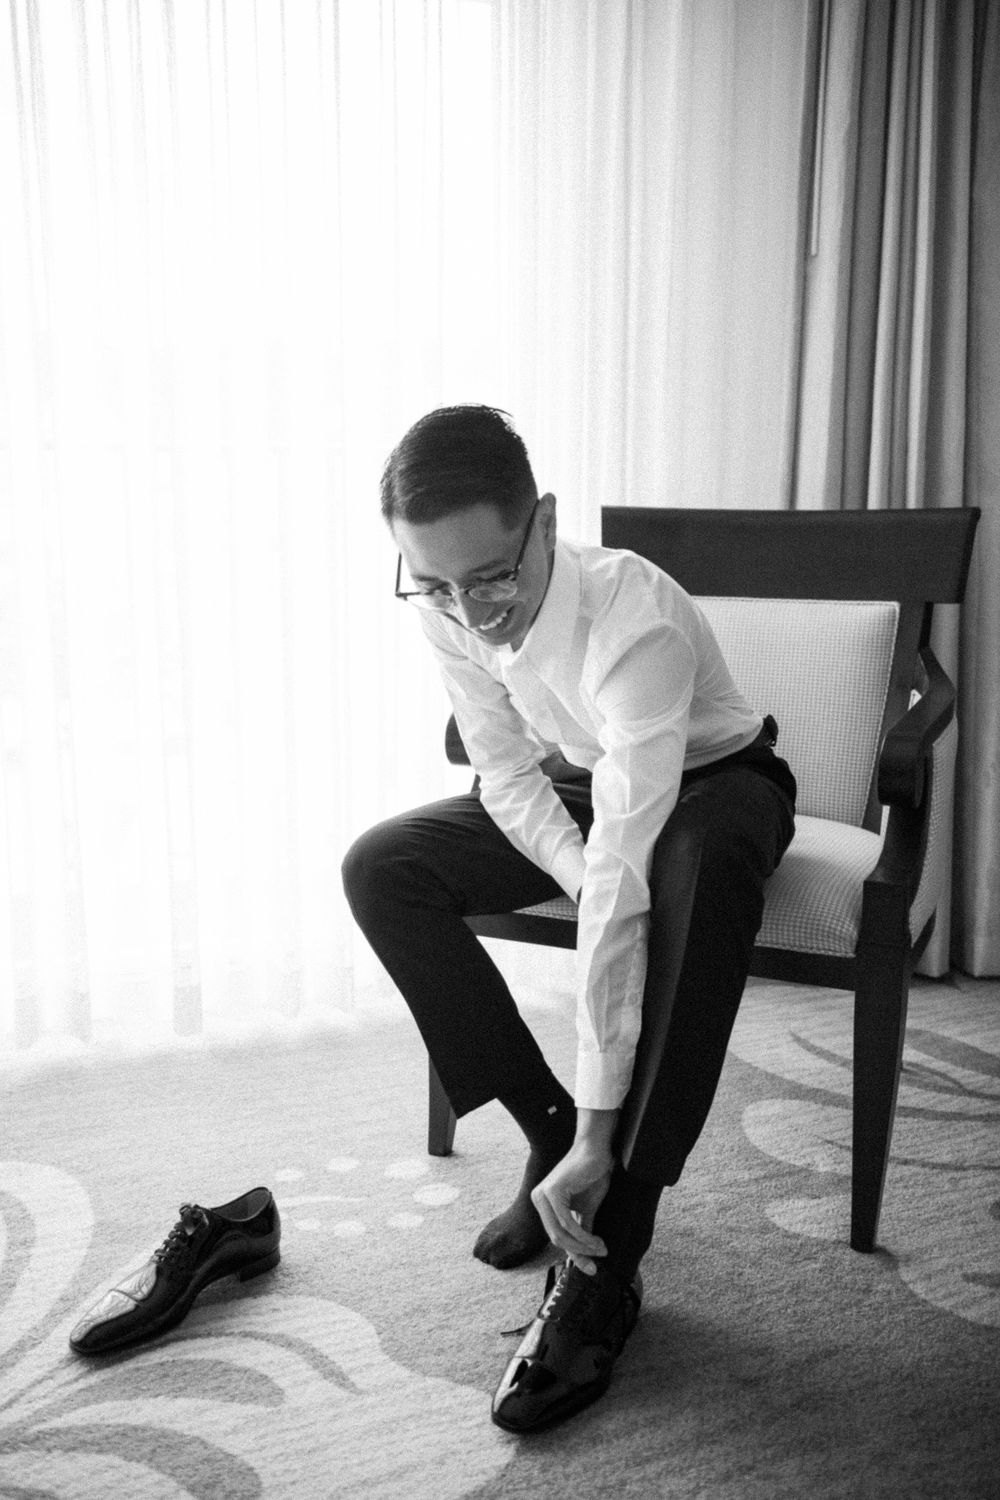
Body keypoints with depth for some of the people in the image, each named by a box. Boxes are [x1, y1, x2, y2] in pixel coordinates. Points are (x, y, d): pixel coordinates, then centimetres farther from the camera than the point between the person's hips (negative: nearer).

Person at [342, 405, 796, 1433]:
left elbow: (624, 869, -44)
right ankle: (546, 1133, -6)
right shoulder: (447, 612, -20)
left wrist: (599, 1130, -45)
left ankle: (606, 1259, -33)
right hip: (576, 786, 5)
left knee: (699, 864, -42)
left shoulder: (634, 616, -38)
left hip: (714, 782, -5)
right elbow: (509, 777, -9)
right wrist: (589, 880, -30)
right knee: (381, 869, -15)